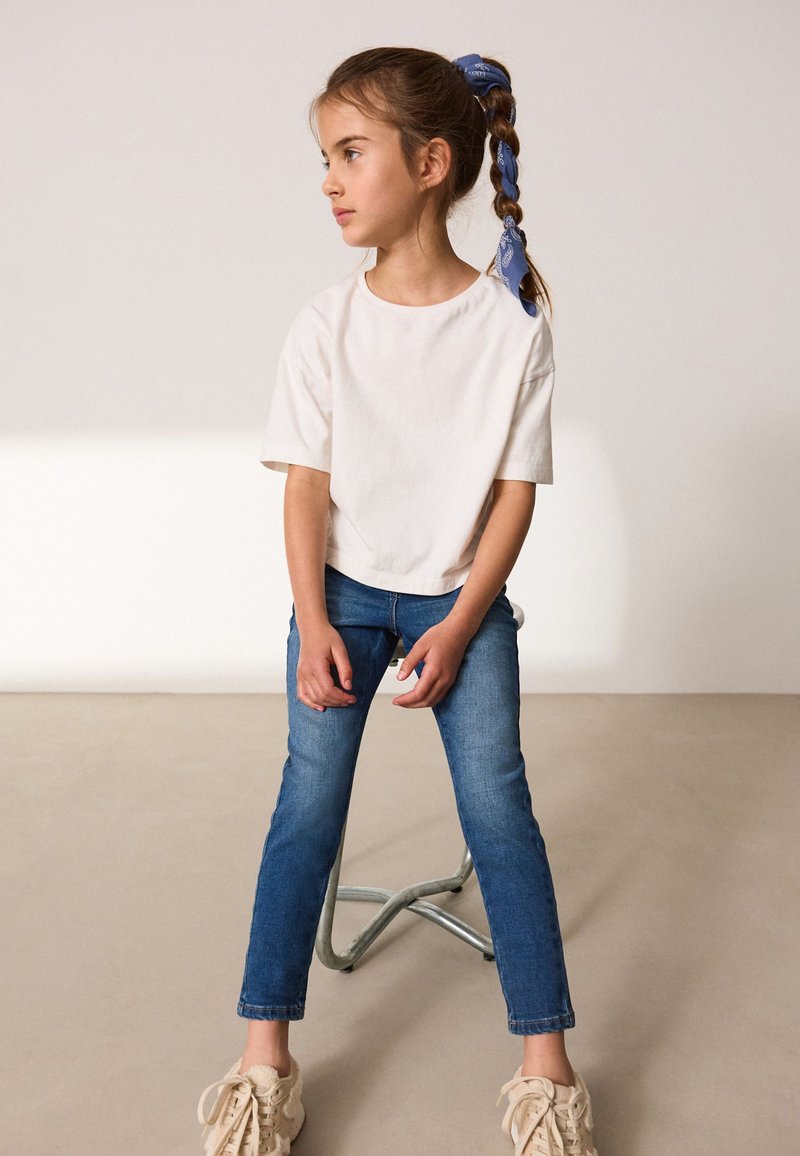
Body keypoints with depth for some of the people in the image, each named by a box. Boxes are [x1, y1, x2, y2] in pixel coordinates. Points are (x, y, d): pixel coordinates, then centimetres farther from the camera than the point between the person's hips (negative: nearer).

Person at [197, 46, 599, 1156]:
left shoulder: (514, 324, -10)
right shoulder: (326, 323, -6)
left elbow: (517, 489, -7)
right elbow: (306, 482, -4)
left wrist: (458, 626, -12)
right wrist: (314, 624, -11)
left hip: (462, 600, -1)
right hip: (343, 593, 1)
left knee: (498, 806, -6)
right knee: (308, 805, -4)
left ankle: (547, 1066, 7)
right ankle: (264, 1062, 7)